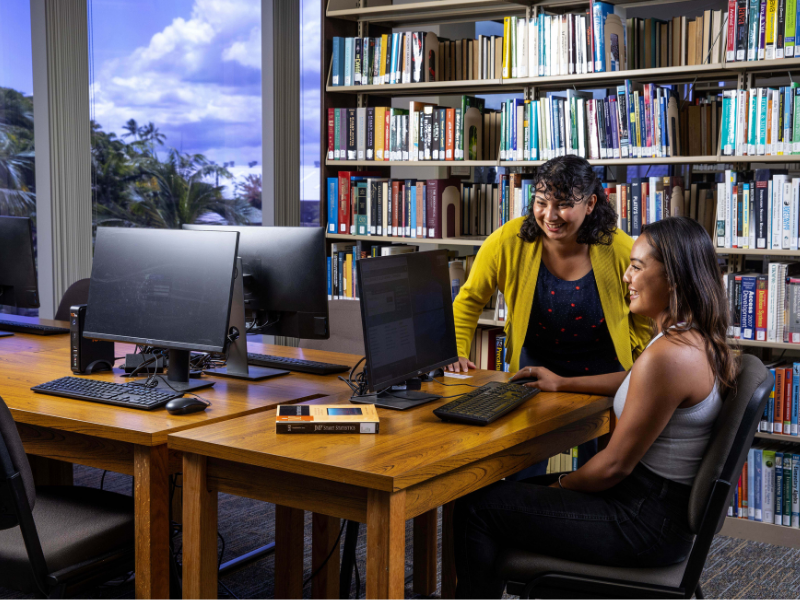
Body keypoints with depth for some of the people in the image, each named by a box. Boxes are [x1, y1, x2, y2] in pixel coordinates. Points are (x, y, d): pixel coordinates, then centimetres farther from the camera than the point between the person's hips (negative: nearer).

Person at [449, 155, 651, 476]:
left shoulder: (619, 249, -19)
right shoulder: (509, 241, -20)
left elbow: (645, 317, -2)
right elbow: (469, 300, -4)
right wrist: (457, 355, -13)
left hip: (603, 370, 0)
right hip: (535, 362, 0)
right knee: (522, 471, 0)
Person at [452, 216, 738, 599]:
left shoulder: (668, 355, -27)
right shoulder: (698, 340, 4)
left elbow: (615, 464, -21)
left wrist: (561, 485, -2)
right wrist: (563, 384, 32)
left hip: (646, 523, -10)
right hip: (669, 505, 10)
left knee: (477, 509, -3)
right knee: (519, 489, 26)